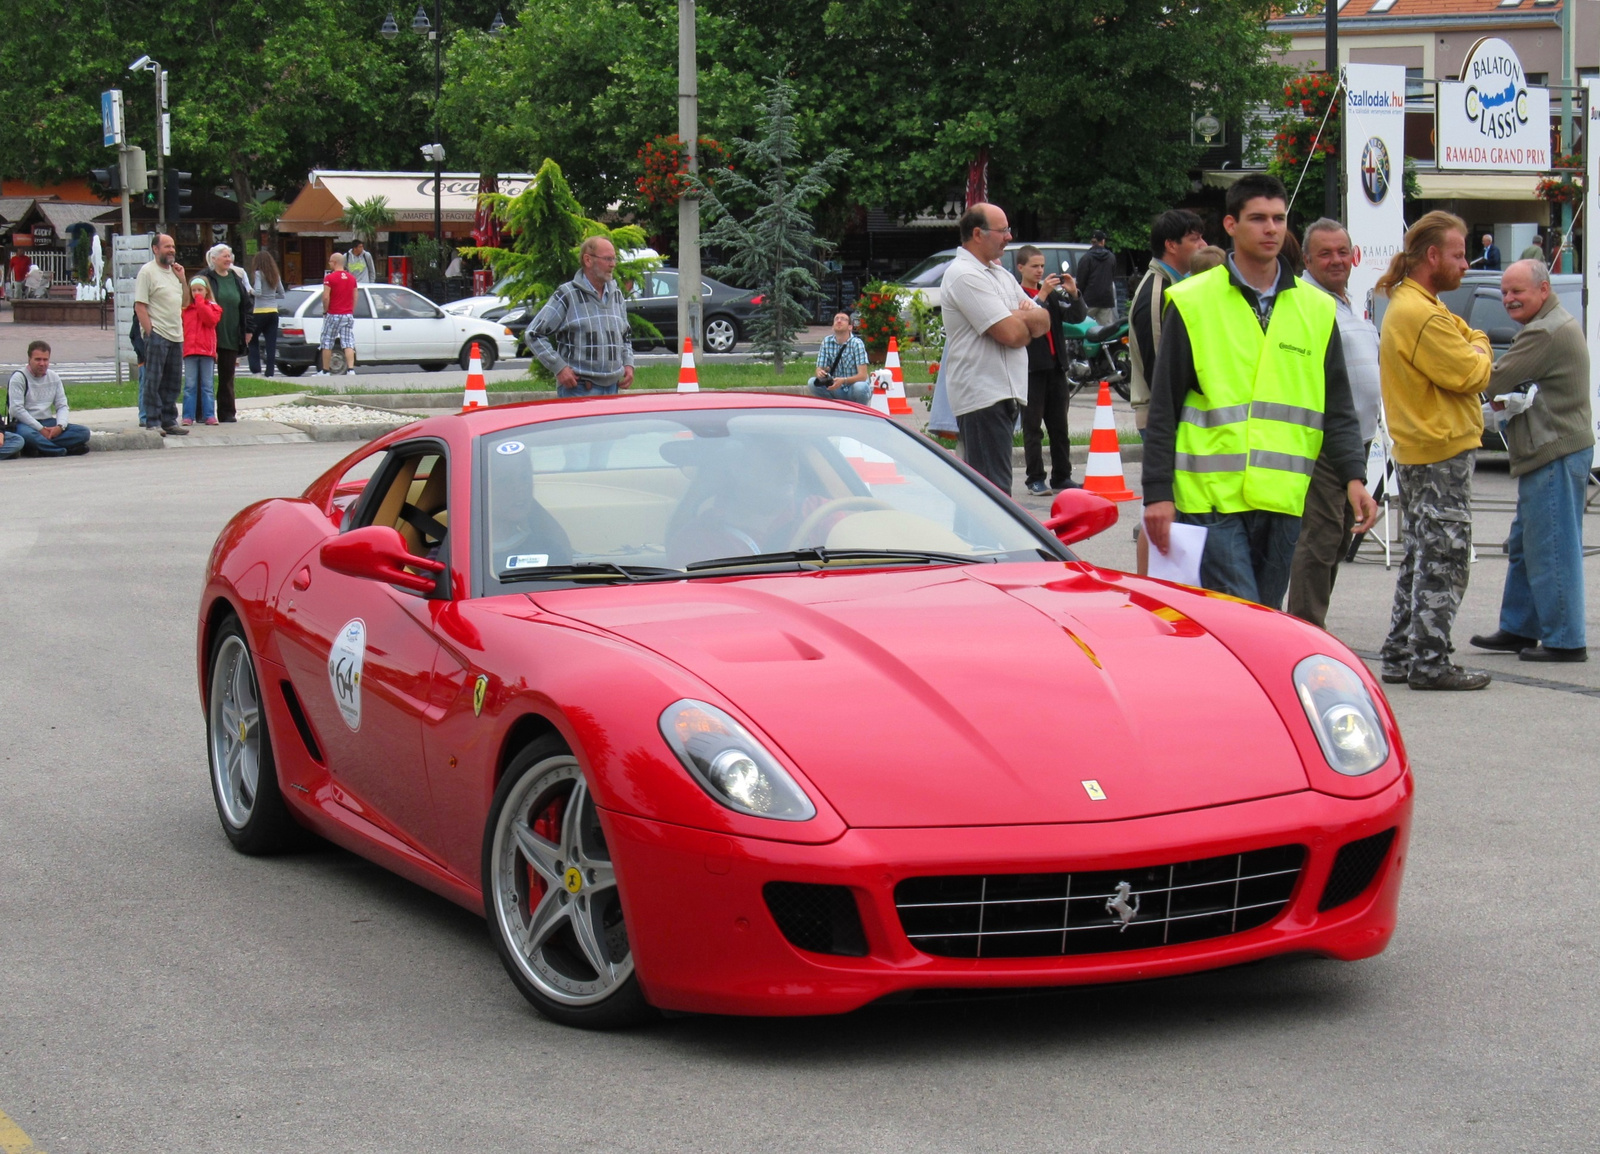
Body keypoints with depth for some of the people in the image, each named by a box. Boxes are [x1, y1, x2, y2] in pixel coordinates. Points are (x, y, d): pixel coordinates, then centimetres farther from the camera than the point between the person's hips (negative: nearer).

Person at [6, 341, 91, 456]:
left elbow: (62, 406, 11)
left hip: (49, 423, 6)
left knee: (83, 432, -16)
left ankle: (40, 446, -27)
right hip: (26, 424, -6)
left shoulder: (54, 377, 13)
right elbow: (16, 409, -13)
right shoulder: (19, 378, -4)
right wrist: (41, 429, -19)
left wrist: (60, 426, -12)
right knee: (27, 435, -42)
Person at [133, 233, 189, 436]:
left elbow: (184, 302, 21)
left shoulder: (174, 271, 16)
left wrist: (182, 279, 7)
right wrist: (149, 332, -17)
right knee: (153, 382, -4)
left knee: (173, 382, 11)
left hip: (176, 335, 7)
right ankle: (153, 422, -1)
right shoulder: (147, 271, -6)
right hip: (157, 335, -7)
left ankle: (169, 421, 18)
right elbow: (140, 306, -11)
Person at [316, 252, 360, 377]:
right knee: (348, 344, 0)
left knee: (327, 344, 5)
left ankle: (325, 371, 9)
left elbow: (326, 297, -16)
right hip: (348, 315, 5)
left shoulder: (330, 278, -10)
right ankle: (350, 369, -13)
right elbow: (355, 297, 11)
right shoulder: (352, 278, 8)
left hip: (333, 315, -5)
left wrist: (325, 311, -2)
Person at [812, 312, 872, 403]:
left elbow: (862, 376, -20)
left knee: (860, 387, -36)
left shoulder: (856, 343, -14)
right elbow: (819, 369, -1)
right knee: (813, 383, -20)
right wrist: (820, 373, -27)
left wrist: (843, 380, -38)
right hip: (837, 390, 3)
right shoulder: (827, 341, -2)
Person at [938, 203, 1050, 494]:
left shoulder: (1000, 273, 19)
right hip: (983, 396, -10)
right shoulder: (964, 276, -12)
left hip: (1006, 393, 10)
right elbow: (1011, 334, -19)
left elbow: (1043, 320, 15)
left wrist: (1020, 317, -7)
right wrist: (1029, 324, 4)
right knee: (995, 491, -13)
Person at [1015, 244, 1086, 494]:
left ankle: (1061, 477, 13)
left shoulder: (1053, 293, 13)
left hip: (1056, 365, 6)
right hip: (1032, 367, -5)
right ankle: (1035, 479, 0)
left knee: (1059, 426, 8)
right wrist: (1042, 294, -23)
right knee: (1032, 426, -2)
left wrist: (1073, 293, -10)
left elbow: (1077, 317, 6)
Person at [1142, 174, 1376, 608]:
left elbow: (1338, 409, 13)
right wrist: (1157, 492, -5)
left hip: (1283, 502, 4)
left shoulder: (1317, 309, 12)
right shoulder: (1192, 303, 1)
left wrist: (1354, 476, -3)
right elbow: (1163, 409, 1)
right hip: (1212, 498, -4)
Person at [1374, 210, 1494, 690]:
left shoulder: (1405, 305, 16)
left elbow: (1465, 335, 18)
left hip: (1415, 452, 11)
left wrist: (1473, 347, -1)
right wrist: (1480, 352, 0)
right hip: (1443, 452, -11)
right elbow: (1473, 375, -18)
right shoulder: (1424, 316, -20)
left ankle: (1400, 656, 18)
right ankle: (1429, 663, -4)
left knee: (1420, 560, 15)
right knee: (1443, 563, -6)